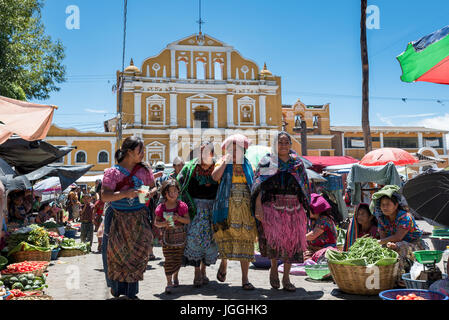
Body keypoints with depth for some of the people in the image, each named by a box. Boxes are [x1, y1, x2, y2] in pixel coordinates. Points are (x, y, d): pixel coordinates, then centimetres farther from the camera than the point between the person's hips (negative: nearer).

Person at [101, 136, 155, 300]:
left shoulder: (144, 170, 4)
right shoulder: (113, 172, -8)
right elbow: (104, 196, -17)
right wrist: (125, 194, -30)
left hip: (138, 218, 3)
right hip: (117, 218, -3)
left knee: (136, 254, 2)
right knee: (116, 252, 2)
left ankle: (131, 291, 16)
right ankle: (116, 286, 25)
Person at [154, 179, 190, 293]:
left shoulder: (182, 206, -2)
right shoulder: (161, 208, -3)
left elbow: (188, 221, -2)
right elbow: (156, 222, 3)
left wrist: (179, 218, -20)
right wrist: (163, 224, -17)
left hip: (180, 236, 1)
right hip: (167, 237, -1)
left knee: (178, 259, 12)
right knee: (169, 260, -5)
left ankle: (175, 277, 36)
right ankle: (169, 283, 2)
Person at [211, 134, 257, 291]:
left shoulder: (248, 165, 15)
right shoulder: (222, 163, 8)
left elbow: (254, 186, 16)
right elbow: (215, 176, -13)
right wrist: (226, 160, -7)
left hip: (245, 207, 2)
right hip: (227, 206, -2)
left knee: (245, 241, -1)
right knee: (225, 235, -7)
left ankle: (245, 279, 4)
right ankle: (224, 262, 26)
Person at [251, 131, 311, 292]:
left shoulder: (297, 162, 13)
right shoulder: (267, 161, 5)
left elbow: (304, 186, 16)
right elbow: (259, 185, -2)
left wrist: (304, 207, 10)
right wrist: (258, 205, -14)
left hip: (293, 206, 3)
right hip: (273, 205, -3)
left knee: (291, 240, 1)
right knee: (274, 236, -17)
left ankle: (286, 277, 12)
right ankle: (273, 268, 10)